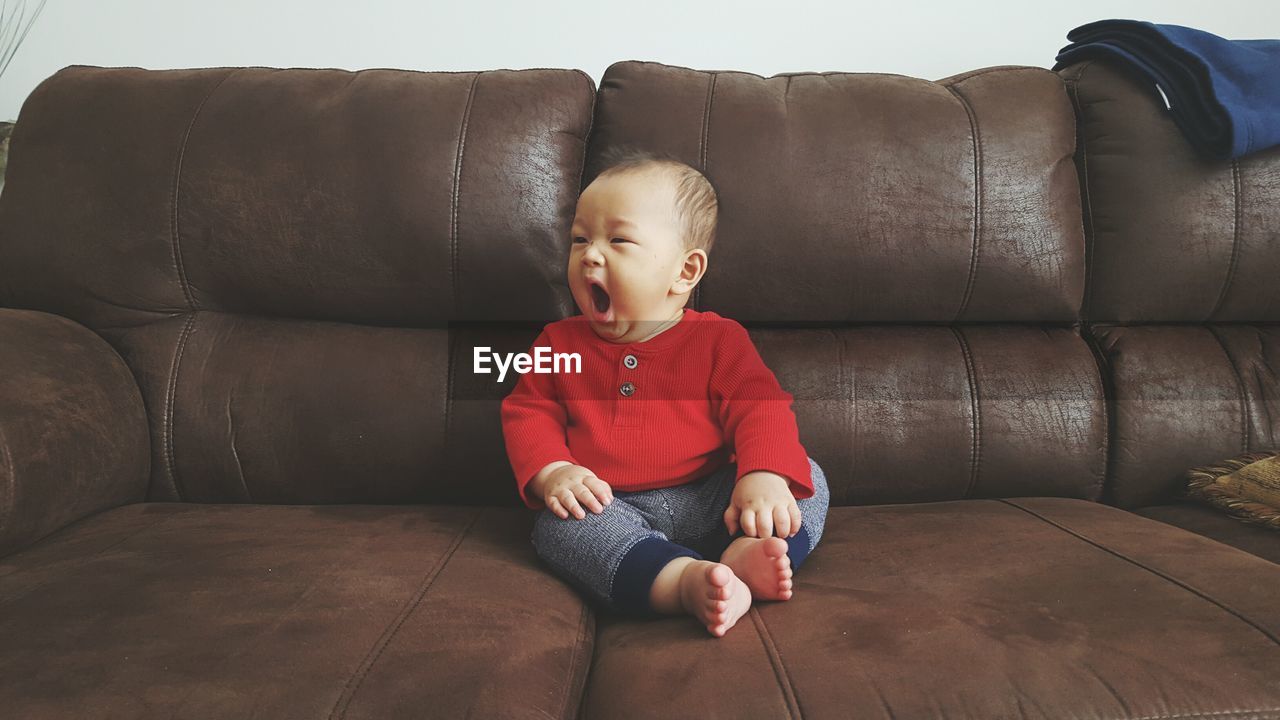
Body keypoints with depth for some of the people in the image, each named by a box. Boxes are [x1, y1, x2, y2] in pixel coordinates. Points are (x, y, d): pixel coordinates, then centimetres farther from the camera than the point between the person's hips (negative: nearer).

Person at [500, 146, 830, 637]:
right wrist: (551, 472, -12)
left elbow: (760, 408, -4)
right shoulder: (560, 342, 11)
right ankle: (684, 580, -48)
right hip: (609, 510, 0)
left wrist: (765, 476, -26)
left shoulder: (717, 339, 4)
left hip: (708, 502, 1)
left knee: (808, 476, -17)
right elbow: (527, 412, 10)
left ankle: (743, 556, -41)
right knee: (558, 525, -31)